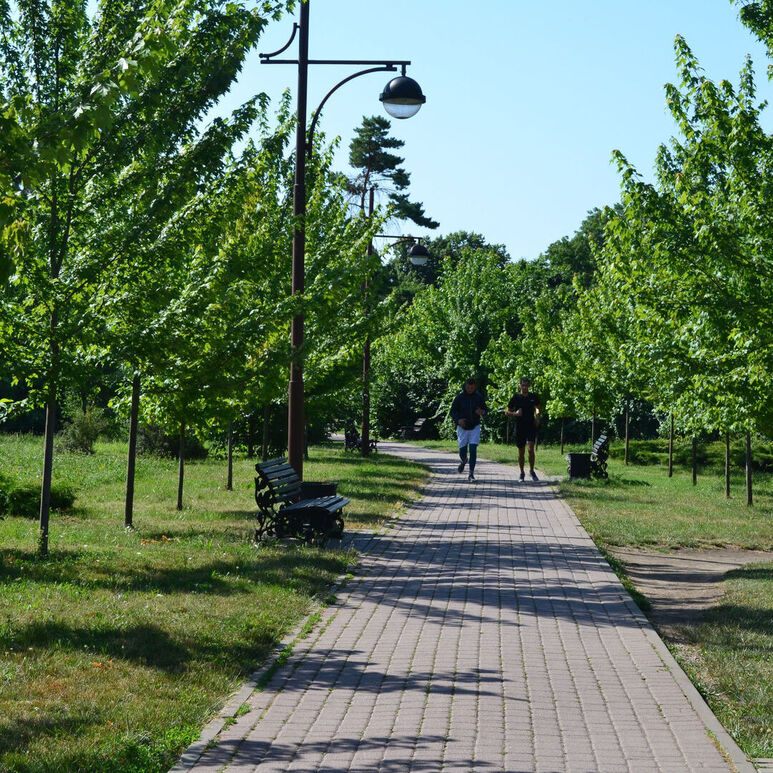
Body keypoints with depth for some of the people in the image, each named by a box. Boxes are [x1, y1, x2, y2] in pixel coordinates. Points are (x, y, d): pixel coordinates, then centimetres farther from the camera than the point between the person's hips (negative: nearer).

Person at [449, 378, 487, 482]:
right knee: (462, 451, 2)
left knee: (473, 449, -10)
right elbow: (452, 411, 0)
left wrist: (482, 412, -15)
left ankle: (471, 473, -4)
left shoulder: (479, 397, 0)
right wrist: (458, 420, -19)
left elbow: (486, 410, 9)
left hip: (475, 427, 0)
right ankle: (463, 461, 39)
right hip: (462, 427, 0)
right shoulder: (459, 397, -5)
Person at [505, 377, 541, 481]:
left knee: (530, 449, -14)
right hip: (519, 428, 0)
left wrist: (537, 416, 6)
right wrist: (515, 413, -15)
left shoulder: (533, 397, 4)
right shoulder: (516, 397, -1)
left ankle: (532, 470, 2)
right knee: (521, 452, 6)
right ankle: (522, 473, 20)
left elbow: (537, 407, 24)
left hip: (531, 426, 0)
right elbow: (507, 412, 3)